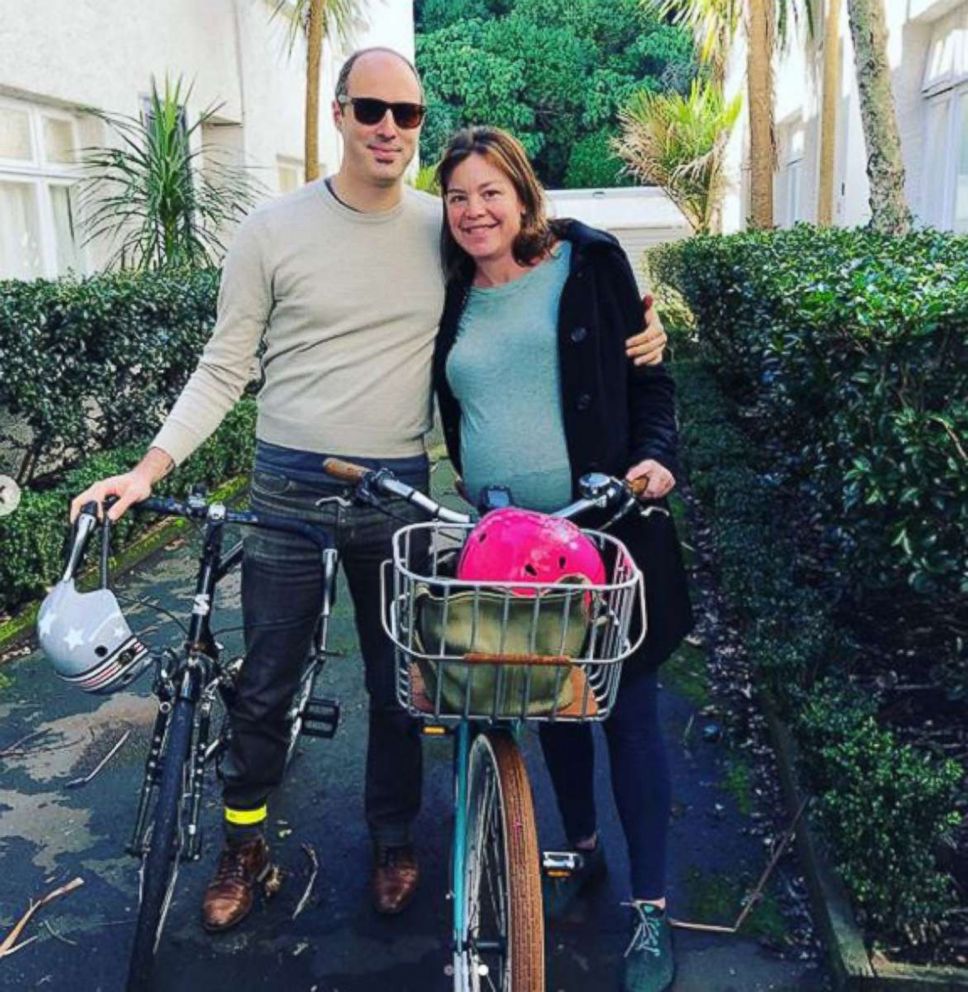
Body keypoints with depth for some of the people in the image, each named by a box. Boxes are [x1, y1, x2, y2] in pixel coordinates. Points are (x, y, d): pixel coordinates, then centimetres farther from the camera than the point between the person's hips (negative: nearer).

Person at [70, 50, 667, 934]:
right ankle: (245, 845, 33)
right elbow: (225, 368, 0)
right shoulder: (273, 231, -3)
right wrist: (149, 467, -10)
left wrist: (629, 338, -5)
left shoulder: (445, 229, 2)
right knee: (263, 685, 9)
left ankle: (394, 837, 36)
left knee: (398, 681, 13)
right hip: (289, 487, -1)